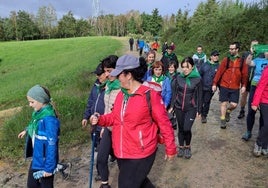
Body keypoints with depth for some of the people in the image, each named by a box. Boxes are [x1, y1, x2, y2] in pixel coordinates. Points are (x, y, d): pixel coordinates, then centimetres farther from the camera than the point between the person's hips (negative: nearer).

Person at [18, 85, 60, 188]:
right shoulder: (39, 112, -2)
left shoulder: (49, 118, -28)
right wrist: (27, 130, 29)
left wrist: (49, 167, -22)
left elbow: (52, 144, -26)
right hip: (37, 158, 9)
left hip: (45, 160, -8)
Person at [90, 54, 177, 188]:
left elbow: (164, 123, -11)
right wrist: (100, 119, -4)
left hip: (140, 155, -7)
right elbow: (115, 117, 14)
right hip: (121, 153, 7)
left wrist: (170, 148, -4)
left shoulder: (150, 95, -19)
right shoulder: (121, 93, 1)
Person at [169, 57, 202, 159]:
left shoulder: (197, 79, -7)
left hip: (191, 108, -2)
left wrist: (198, 110, -1)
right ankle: (181, 147, 30)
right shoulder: (178, 78, -2)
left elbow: (199, 96, -1)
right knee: (180, 128, 11)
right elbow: (174, 93, 5)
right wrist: (172, 106, 4)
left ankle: (188, 147, 17)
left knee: (187, 129, -10)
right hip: (179, 107, 2)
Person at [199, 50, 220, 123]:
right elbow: (199, 74, 6)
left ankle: (204, 116, 19)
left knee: (207, 102, 3)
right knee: (200, 101, 10)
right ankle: (201, 113, 35)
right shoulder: (205, 64, 1)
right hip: (202, 87, 1)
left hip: (210, 88, -1)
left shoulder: (218, 66, 0)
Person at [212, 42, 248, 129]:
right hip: (224, 86, -1)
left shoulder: (242, 61, 1)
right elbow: (219, 72, -2)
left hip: (235, 87, 1)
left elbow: (244, 74, 1)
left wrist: (244, 85, -7)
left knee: (234, 104, -1)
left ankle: (228, 112, 33)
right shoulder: (226, 59, -1)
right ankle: (223, 120, 20)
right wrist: (214, 83, -4)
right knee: (224, 103, 4)